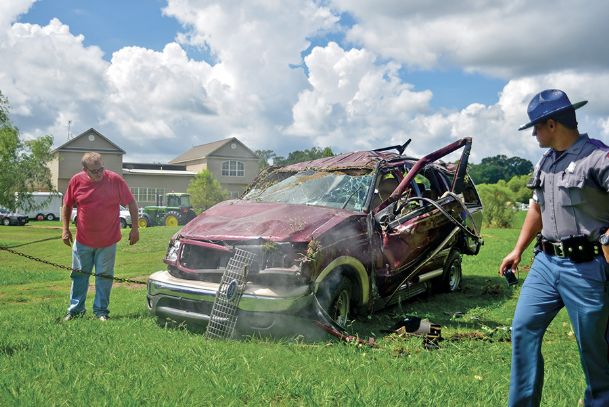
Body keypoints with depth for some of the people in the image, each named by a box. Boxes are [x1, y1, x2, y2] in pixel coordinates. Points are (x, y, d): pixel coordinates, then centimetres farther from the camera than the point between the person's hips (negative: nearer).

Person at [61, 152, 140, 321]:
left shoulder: (115, 180, -12)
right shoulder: (76, 181, -7)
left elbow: (131, 203, -4)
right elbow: (67, 205, 7)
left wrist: (135, 228, -6)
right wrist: (65, 229, 2)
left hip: (108, 241, -2)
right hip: (82, 240, 2)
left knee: (104, 276, 6)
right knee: (79, 275, 12)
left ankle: (101, 311, 18)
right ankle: (75, 309, 26)